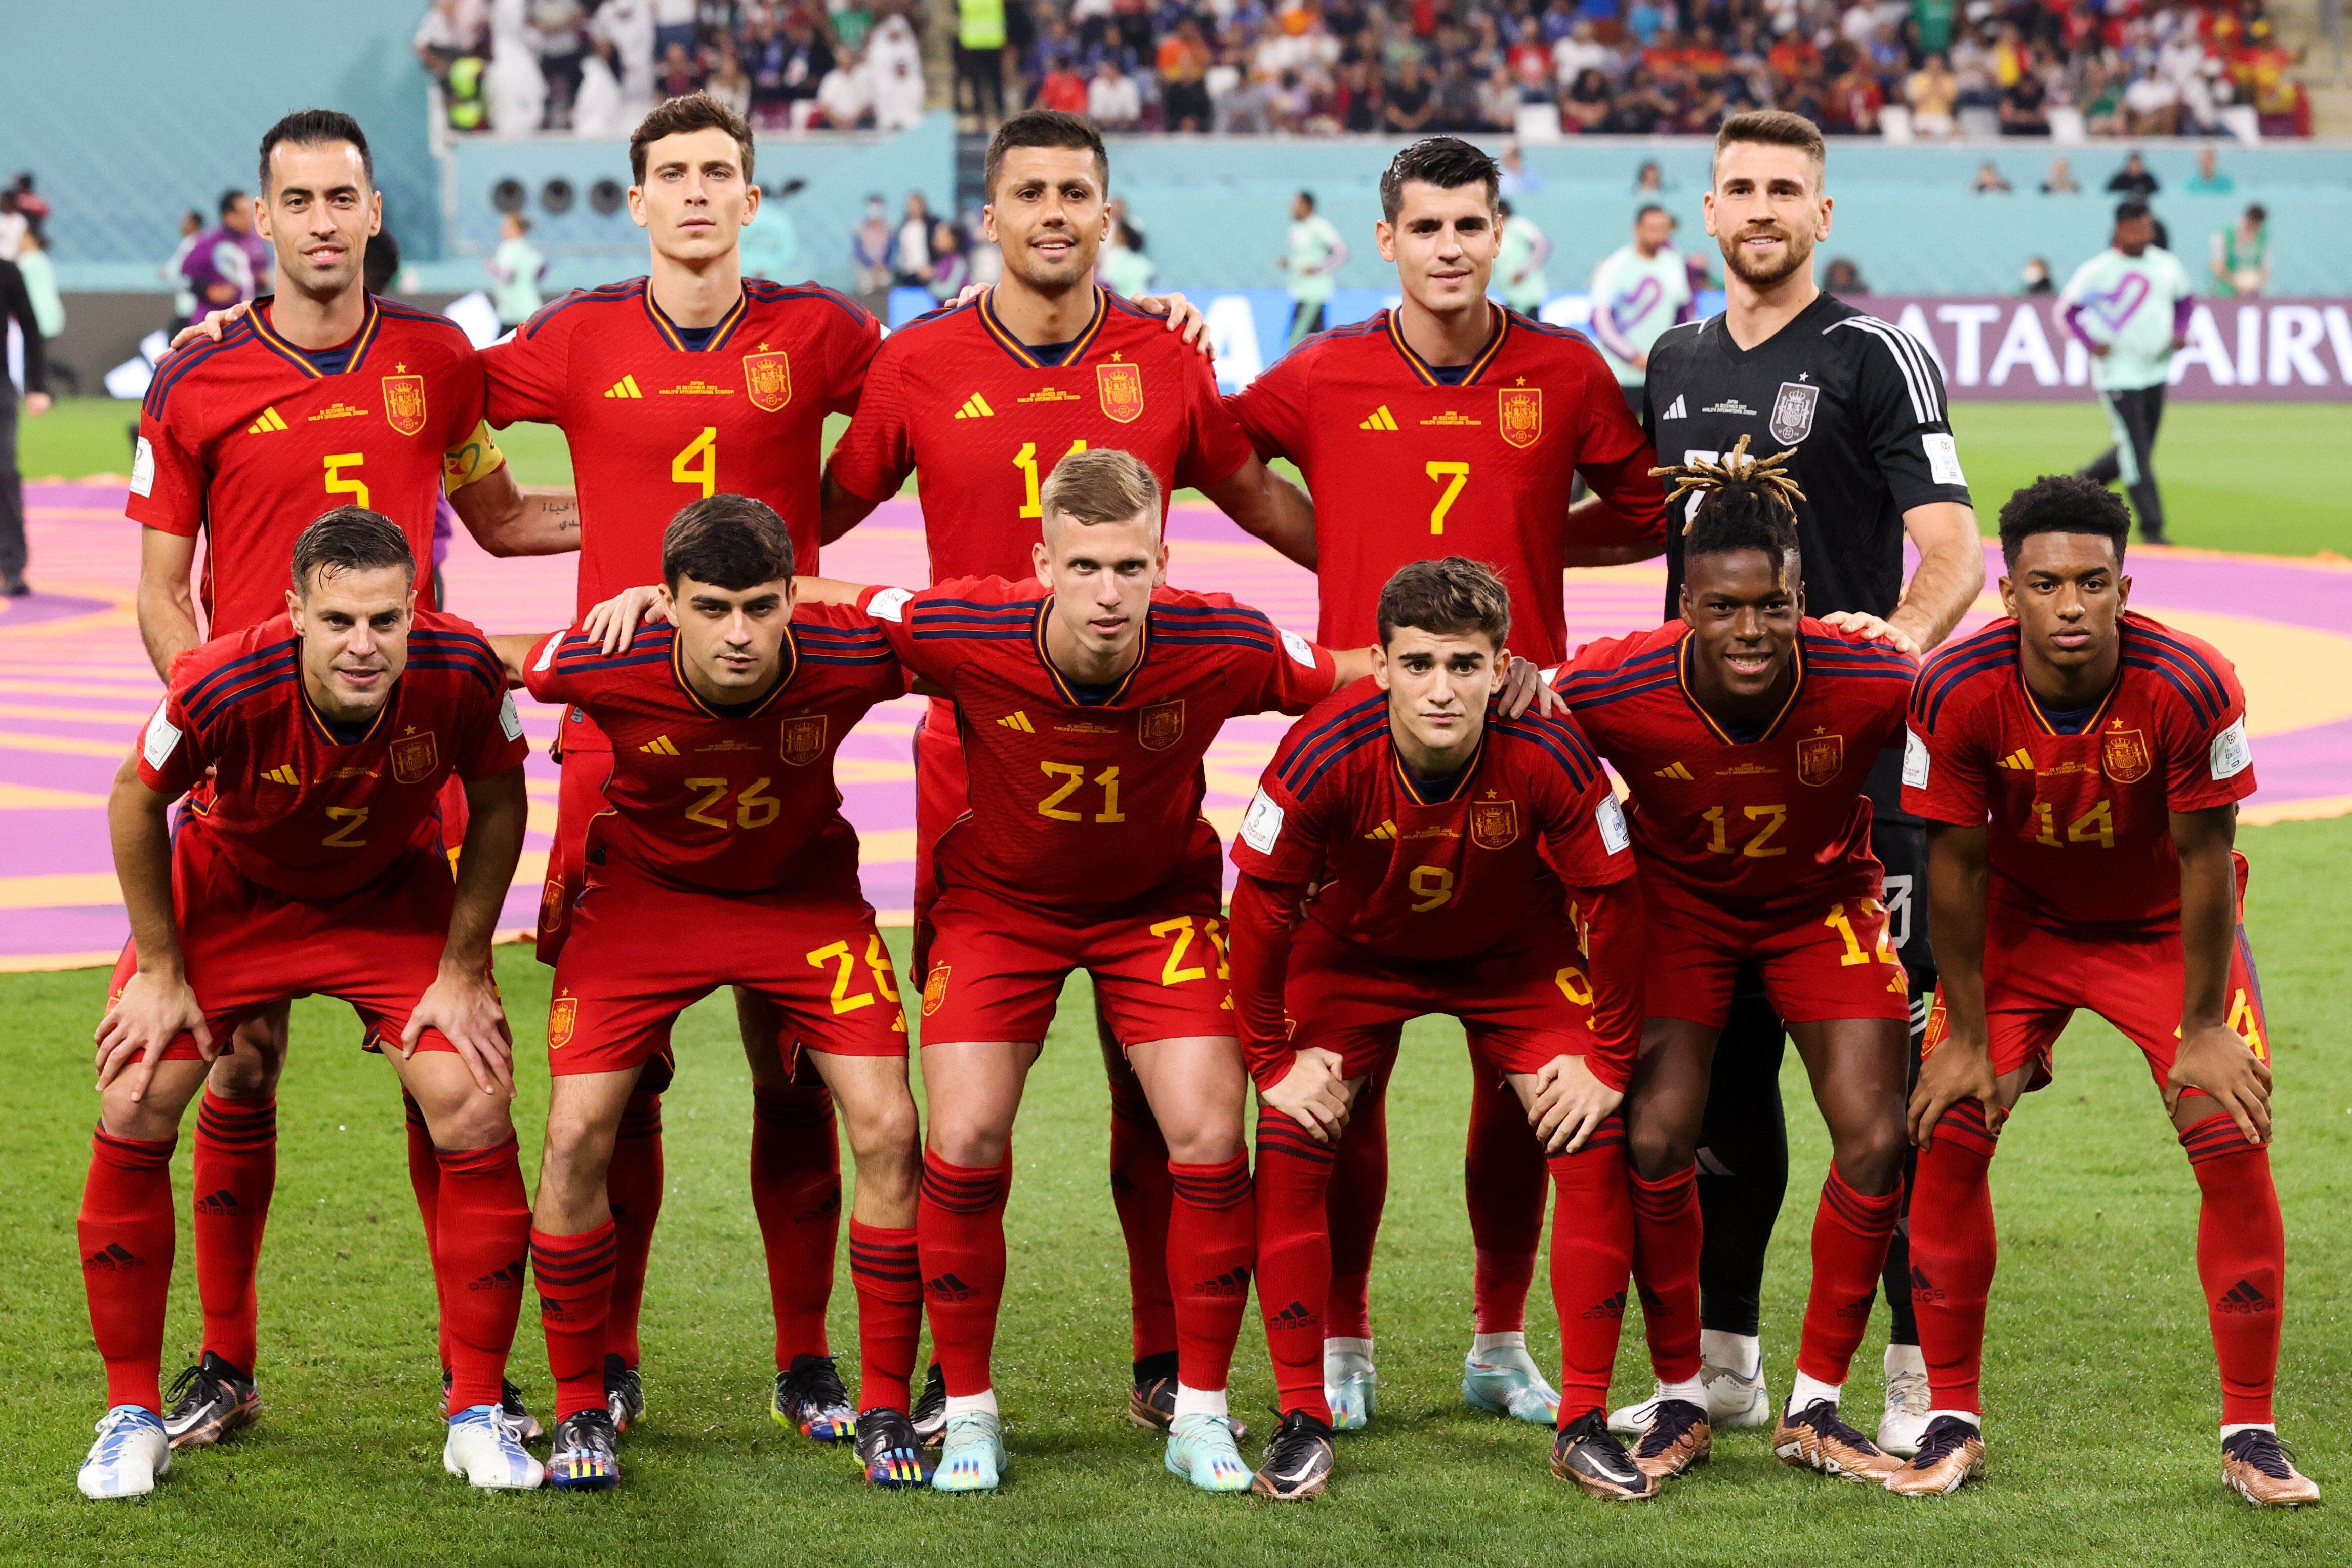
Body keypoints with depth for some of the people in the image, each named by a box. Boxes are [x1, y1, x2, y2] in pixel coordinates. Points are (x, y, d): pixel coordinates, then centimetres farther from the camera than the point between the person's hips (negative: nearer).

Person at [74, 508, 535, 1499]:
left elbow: (497, 802, -10)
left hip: (392, 897, 1)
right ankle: (132, 1418, 7)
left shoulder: (462, 671, -32)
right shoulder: (225, 687, -36)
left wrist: (461, 971, -9)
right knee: (133, 1111, -10)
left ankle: (478, 1416, 3)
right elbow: (137, 800, -14)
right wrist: (160, 969, -8)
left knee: (476, 1114, -12)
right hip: (228, 888, -1)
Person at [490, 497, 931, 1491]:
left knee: (887, 1128, -12)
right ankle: (581, 1411, 7)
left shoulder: (847, 660, -30)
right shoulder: (611, 666, -31)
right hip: (646, 891, 0)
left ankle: (885, 1409, 4)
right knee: (576, 1136, -12)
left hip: (807, 895, 1)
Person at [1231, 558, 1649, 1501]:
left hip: (1515, 955, 0)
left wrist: (1608, 1060, -13)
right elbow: (1260, 903, -18)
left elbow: (1609, 899, -17)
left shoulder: (1548, 758, -32)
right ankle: (1303, 1418, -4)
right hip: (1355, 950, 0)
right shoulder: (1324, 754, -33)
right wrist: (1274, 1060, -16)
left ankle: (1584, 1424, -1)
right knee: (1288, 1142, -16)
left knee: (1595, 1146, -13)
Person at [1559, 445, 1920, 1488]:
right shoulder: (1614, 689, -32)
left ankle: (1814, 1409, 8)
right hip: (1677, 901, -1)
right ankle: (1679, 1402, 7)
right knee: (1655, 1137, -12)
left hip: (1822, 902, 1)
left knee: (1875, 1138, -8)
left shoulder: (1869, 682, -32)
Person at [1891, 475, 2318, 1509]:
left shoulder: (2188, 687, -31)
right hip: (2019, 920, 1)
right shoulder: (1957, 694, -26)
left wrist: (2202, 1030, -14)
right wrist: (1967, 1036, -10)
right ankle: (1954, 1422, 2)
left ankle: (2251, 1434, -1)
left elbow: (2204, 859, -19)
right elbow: (1955, 864, -14)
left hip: (2166, 927, -1)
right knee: (1947, 1135, -11)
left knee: (2233, 1142, -13)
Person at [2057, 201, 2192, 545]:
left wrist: (2179, 333, 3)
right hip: (2117, 373, -6)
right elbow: (2066, 308, -6)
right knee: (2135, 449, -10)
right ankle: (2151, 526, -6)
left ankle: (2084, 483, 34)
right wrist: (2091, 342, -19)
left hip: (2155, 371, 6)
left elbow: (2184, 300, 20)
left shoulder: (2167, 264, 5)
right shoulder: (2098, 270, -11)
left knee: (2140, 449, 12)